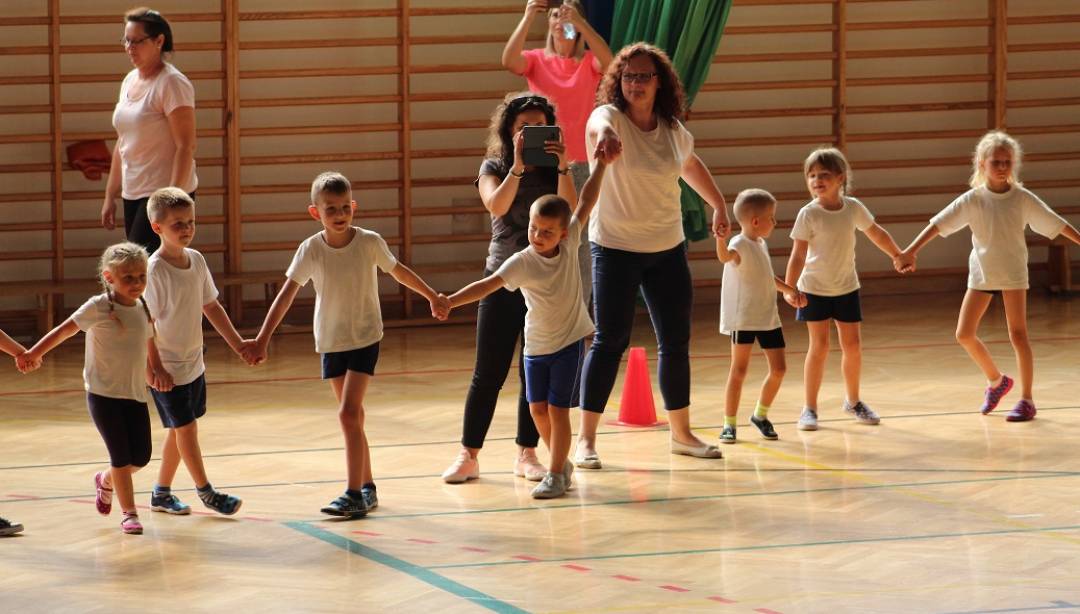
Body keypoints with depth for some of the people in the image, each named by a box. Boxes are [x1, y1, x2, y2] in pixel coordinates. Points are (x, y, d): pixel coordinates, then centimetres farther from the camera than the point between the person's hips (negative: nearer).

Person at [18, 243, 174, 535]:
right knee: (122, 455, -6)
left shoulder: (144, 310, 5)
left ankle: (106, 481, 34)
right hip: (103, 393, -5)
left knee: (141, 456, 4)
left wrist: (156, 373, 2)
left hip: (135, 393, 5)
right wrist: (32, 354, -3)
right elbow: (64, 331, -5)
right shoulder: (98, 308, -11)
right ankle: (129, 514, 6)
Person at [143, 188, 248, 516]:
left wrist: (237, 343, 14)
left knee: (180, 430, 14)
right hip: (166, 367, -8)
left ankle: (161, 493, 25)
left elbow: (211, 306, 14)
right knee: (185, 427, -1)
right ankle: (206, 492, 11)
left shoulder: (196, 260, 1)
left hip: (193, 363, 8)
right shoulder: (155, 270, -21)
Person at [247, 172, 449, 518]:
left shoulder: (370, 243, -12)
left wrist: (433, 297, 17)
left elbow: (397, 271, 6)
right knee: (353, 416, 11)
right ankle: (367, 487, 23)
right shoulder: (311, 250, -10)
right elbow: (287, 295, -13)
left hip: (365, 338, -3)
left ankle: (354, 494, -15)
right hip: (331, 342, 3)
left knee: (348, 413, -15)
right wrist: (262, 340, -19)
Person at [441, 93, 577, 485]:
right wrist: (518, 165, -26)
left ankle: (526, 455, 13)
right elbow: (497, 205, -18)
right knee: (488, 375, -2)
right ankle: (468, 456, 3)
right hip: (503, 281, -1)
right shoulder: (493, 168, 1)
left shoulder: (553, 171, 5)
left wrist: (563, 167, -20)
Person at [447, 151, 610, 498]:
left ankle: (556, 474, 3)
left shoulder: (569, 244, -10)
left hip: (569, 341, -1)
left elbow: (586, 203, -6)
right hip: (536, 345, 1)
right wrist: (450, 302, -38)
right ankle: (561, 463, 26)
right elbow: (488, 284, -26)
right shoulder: (522, 263, -16)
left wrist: (600, 165, -8)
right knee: (537, 408, 6)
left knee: (557, 408, -5)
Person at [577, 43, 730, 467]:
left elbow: (691, 166, 24)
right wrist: (604, 137, -64)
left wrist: (719, 205, 22)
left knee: (676, 340, 9)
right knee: (611, 340, -7)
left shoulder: (673, 130, 2)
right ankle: (586, 439, 0)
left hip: (667, 249, 5)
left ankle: (681, 433, 22)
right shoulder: (609, 117, -14)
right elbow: (600, 127, -41)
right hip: (616, 249, -5)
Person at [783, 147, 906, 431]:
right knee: (819, 346, -6)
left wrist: (898, 256, 21)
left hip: (846, 288, 3)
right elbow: (798, 255, -19)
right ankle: (809, 408, 3)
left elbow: (876, 233, 11)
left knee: (853, 345, 6)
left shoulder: (854, 208, -7)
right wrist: (789, 289, -28)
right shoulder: (809, 214, -16)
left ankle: (853, 401, 25)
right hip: (815, 288, -3)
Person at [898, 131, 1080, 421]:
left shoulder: (1023, 198, -7)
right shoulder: (972, 200, -7)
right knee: (965, 334, 0)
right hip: (981, 274, 2)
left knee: (1018, 334, -7)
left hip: (1012, 273, -2)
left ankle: (1027, 399, -1)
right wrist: (911, 252, -23)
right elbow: (938, 224, -13)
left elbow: (1056, 224, 0)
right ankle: (996, 380, 23)